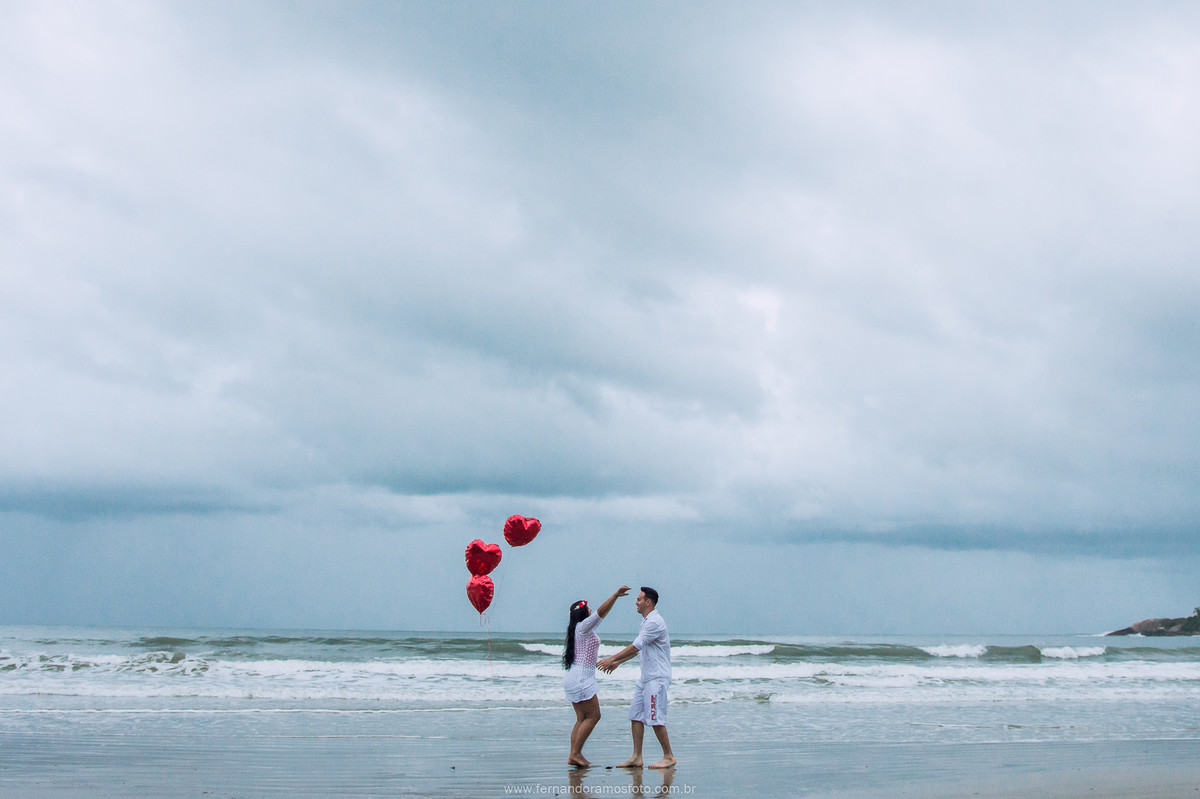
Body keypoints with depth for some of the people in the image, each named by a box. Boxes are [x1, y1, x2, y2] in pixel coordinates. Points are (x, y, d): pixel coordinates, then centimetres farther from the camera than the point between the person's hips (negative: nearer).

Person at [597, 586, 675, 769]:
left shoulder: (654, 622, -17)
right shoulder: (646, 621, 16)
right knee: (635, 715, 6)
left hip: (657, 678, -10)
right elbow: (638, 648, 26)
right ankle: (636, 757, 8)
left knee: (655, 719, -8)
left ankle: (669, 757, 2)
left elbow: (635, 647, -20)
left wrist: (612, 659, -14)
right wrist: (617, 662, 24)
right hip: (646, 677, 10)